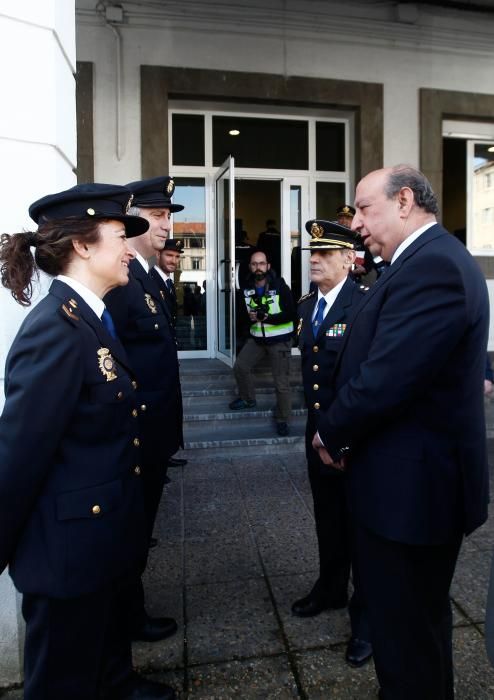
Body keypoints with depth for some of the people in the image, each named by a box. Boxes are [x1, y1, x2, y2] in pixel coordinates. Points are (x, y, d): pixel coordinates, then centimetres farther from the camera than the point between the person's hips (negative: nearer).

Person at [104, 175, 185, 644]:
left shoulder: (147, 276, 11)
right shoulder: (118, 278, -21)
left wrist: (165, 425, 15)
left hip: (152, 430, 10)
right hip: (134, 432, -10)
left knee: (139, 522, 24)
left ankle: (129, 605, 46)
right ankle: (130, 614, 33)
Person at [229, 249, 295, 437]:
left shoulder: (280, 285, -13)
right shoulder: (247, 288, 4)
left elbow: (290, 313, -16)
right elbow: (242, 311, 11)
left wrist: (267, 318, -27)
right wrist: (249, 317, -13)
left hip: (279, 340, -5)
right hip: (256, 338, 6)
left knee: (281, 382, -2)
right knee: (240, 366, 12)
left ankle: (283, 419, 13)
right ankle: (248, 398, 38)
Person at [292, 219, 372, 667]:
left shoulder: (368, 303, -17)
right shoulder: (306, 305, 8)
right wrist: (314, 416, 13)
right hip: (318, 430, 7)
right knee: (327, 517, 21)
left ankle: (367, 613, 29)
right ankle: (332, 588, 43)